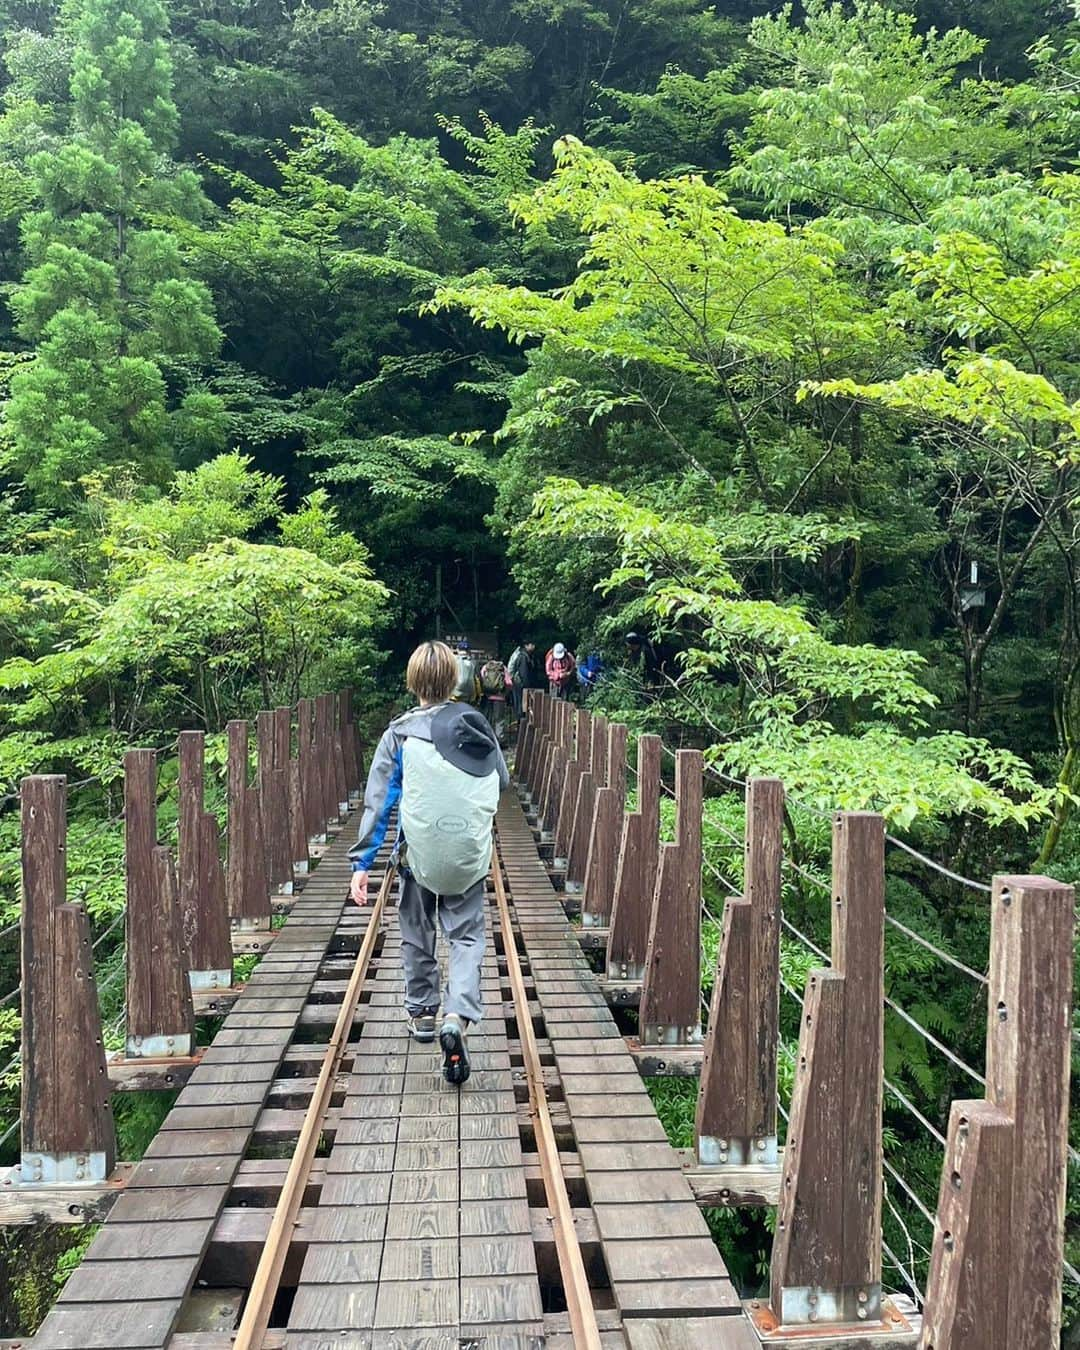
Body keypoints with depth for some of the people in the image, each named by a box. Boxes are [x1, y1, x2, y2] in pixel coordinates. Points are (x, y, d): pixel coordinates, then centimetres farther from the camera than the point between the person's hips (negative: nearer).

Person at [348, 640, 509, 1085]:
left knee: (417, 934, 19)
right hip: (470, 855, 1)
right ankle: (458, 1017, -13)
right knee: (467, 937, 8)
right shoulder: (479, 728, -1)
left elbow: (378, 801, -9)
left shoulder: (400, 734, -7)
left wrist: (362, 863, -6)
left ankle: (421, 1012, 35)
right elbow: (502, 782, 12)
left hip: (419, 853, -1)